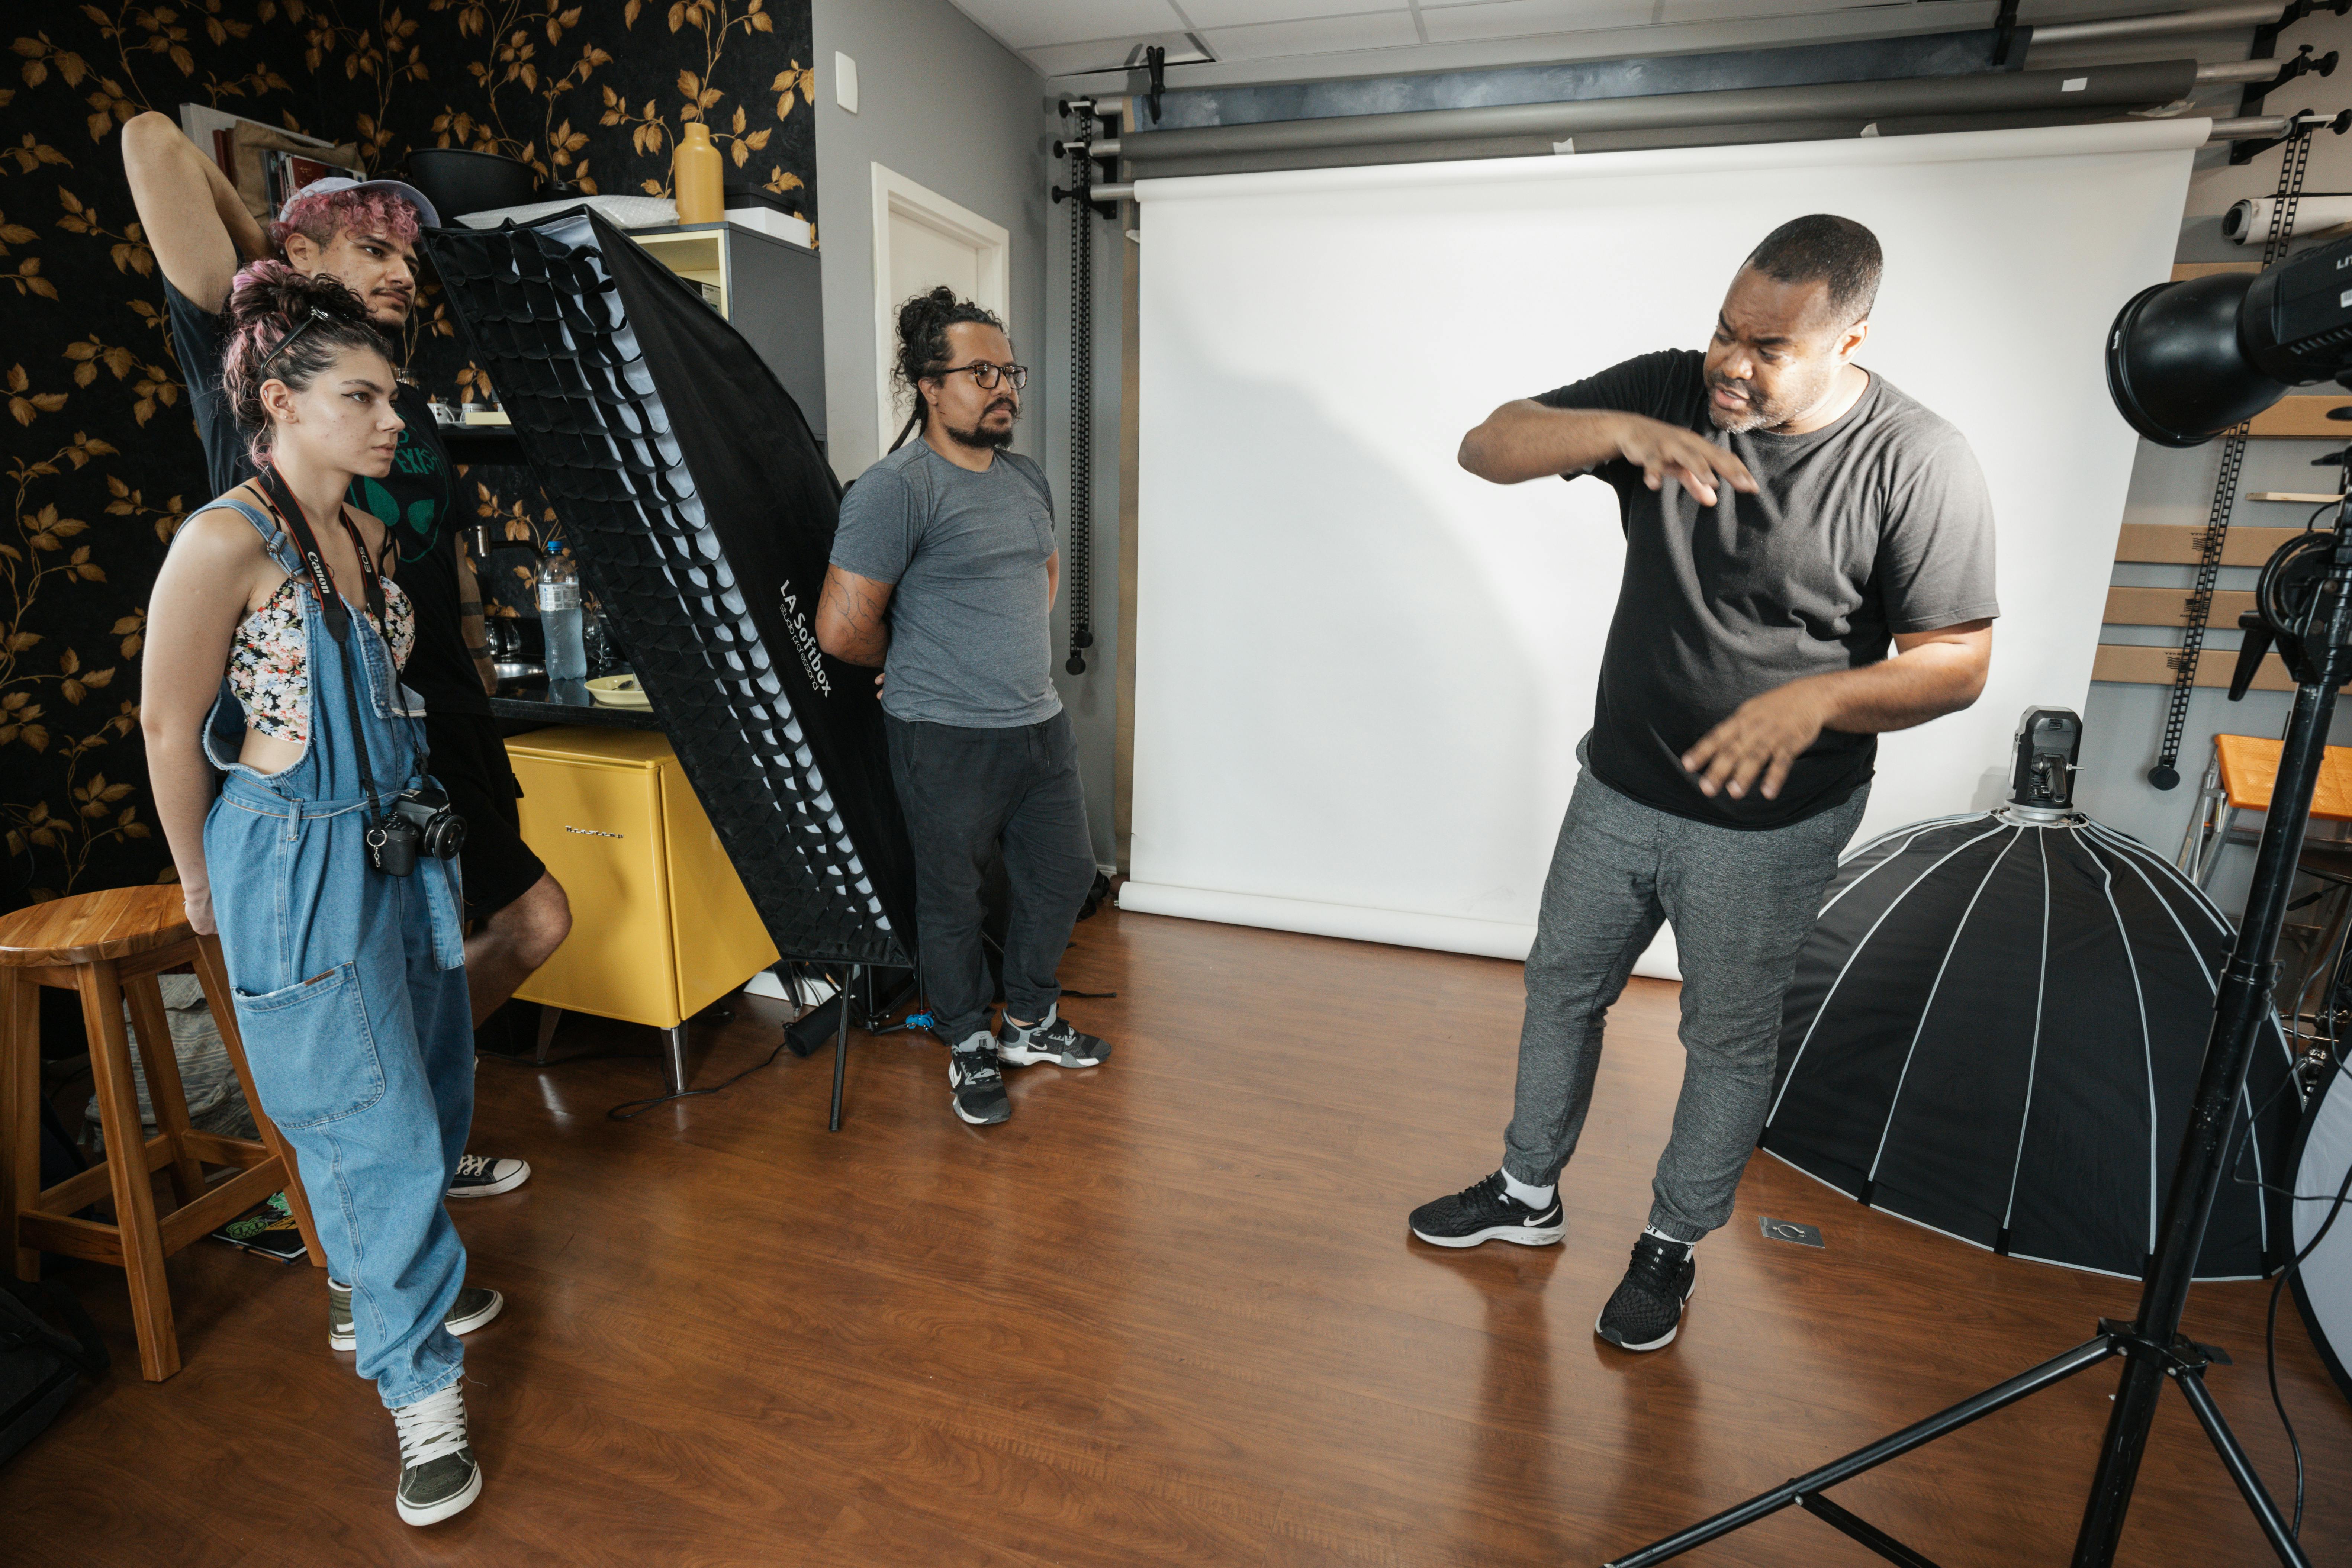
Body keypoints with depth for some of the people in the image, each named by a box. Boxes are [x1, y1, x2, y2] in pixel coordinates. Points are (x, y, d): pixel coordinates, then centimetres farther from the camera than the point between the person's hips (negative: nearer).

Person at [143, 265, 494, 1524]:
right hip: (297, 863, -7)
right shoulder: (224, 542, -17)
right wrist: (203, 880, 2)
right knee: (372, 1122, 1)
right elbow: (171, 730, -9)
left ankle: (375, 1280, 46)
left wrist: (408, 815, 19)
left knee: (433, 1086, 19)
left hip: (401, 842, 8)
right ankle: (419, 1388, 19)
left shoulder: (364, 529, 6)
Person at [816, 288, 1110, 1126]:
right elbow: (843, 628, -18)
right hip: (948, 741, -7)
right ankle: (971, 1047, 31)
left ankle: (1031, 1022, 38)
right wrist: (920, 662, 0)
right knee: (952, 898, 8)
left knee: (1065, 876, 16)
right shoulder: (896, 488, -15)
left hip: (1042, 724, 8)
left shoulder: (1028, 479, 10)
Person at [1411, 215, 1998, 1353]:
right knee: (1561, 989, 17)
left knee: (1727, 1042, 13)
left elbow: (1958, 662, -13)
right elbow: (1487, 446, -13)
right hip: (1619, 789, 4)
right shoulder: (1666, 391, -7)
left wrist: (1819, 699, -32)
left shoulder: (1917, 463, -16)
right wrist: (1619, 431, -31)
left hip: (1769, 826, -4)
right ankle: (1528, 1195, 41)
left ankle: (1671, 1247, 38)